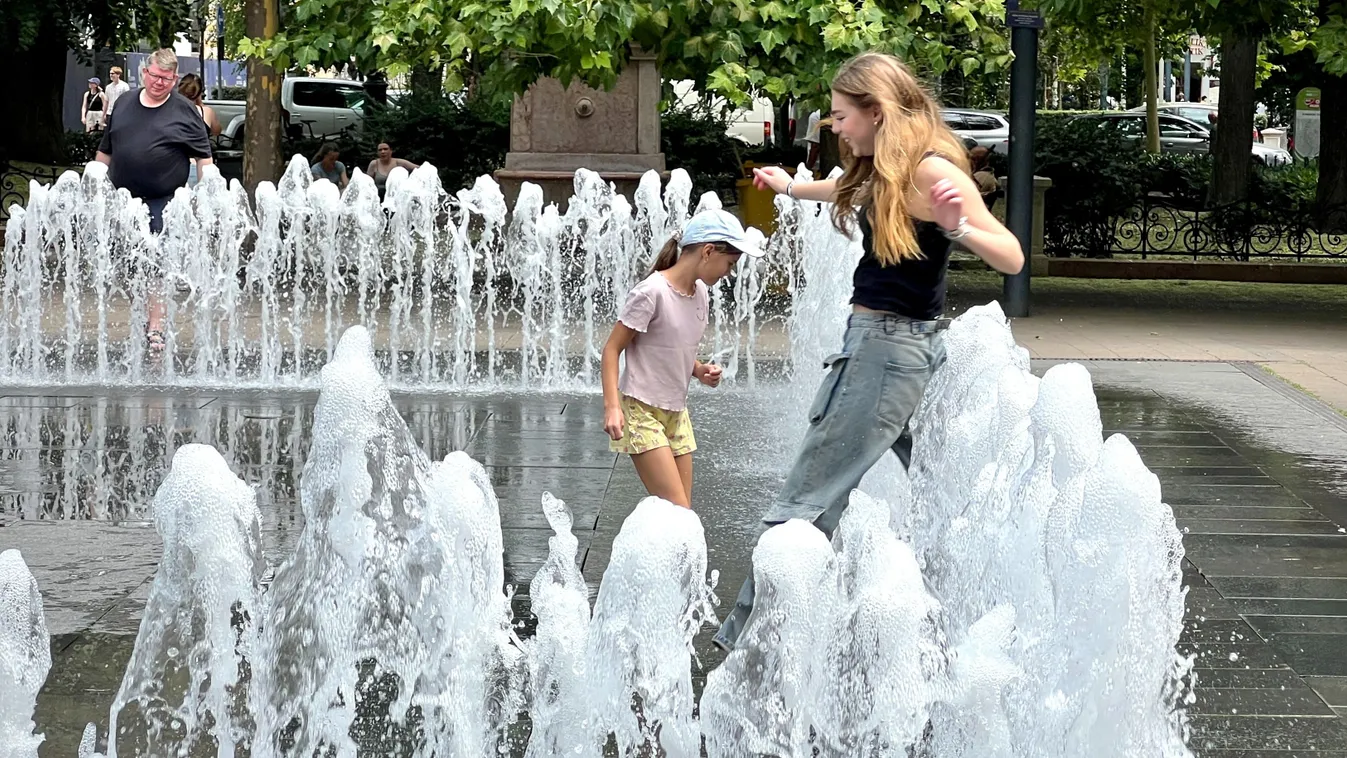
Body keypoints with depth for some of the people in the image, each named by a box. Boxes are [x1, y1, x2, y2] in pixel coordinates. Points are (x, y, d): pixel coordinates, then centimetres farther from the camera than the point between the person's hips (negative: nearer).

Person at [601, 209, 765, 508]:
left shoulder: (700, 293, 7)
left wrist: (700, 370, 0)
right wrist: (612, 406, -24)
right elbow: (612, 350, -14)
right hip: (642, 412, -8)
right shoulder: (652, 292, -17)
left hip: (676, 414, 8)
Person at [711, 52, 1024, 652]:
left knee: (808, 500, -10)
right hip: (872, 337, 10)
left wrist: (960, 227, -38)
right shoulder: (882, 170, 11)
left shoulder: (930, 171, -16)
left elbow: (1011, 259, -19)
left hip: (893, 347, -10)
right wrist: (790, 186, 55)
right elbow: (852, 190, 38)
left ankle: (747, 642, -9)